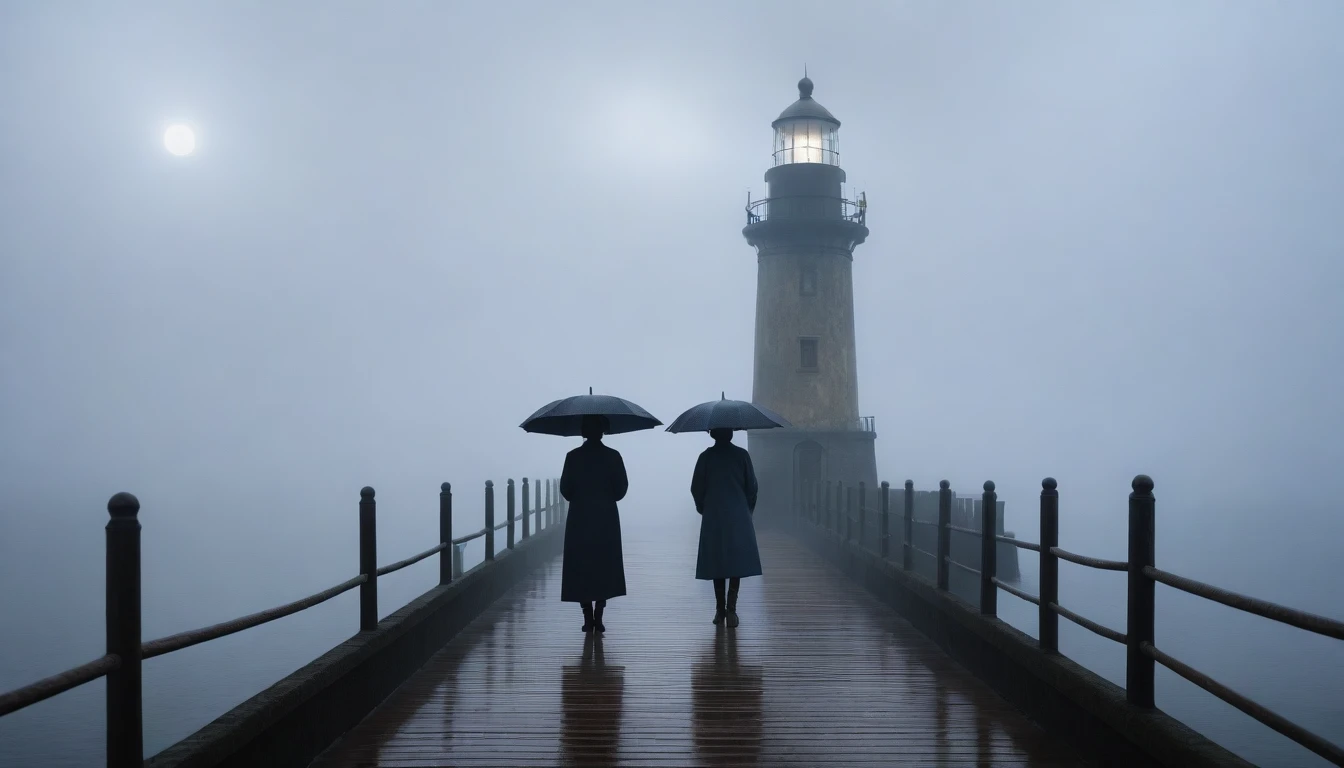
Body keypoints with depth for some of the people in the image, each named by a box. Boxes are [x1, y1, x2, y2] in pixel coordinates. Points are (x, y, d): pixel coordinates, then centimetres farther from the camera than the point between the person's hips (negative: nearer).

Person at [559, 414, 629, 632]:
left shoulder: (573, 456, -6)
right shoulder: (613, 456, -4)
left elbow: (565, 489, -5)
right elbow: (621, 488, -3)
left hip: (579, 519, -1)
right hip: (606, 519, 1)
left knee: (580, 569, 6)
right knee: (603, 567, 9)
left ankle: (588, 618, 2)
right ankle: (598, 618, 3)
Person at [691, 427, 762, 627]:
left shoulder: (705, 457, -2)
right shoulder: (742, 455, -2)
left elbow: (696, 488, 0)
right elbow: (752, 487, 1)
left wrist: (703, 509, 17)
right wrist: (747, 510, 15)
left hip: (713, 518, 1)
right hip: (738, 517, -1)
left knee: (716, 562, 8)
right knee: (736, 561, 1)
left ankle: (720, 610, 10)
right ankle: (731, 609, -10)